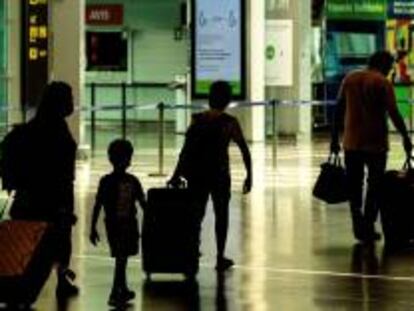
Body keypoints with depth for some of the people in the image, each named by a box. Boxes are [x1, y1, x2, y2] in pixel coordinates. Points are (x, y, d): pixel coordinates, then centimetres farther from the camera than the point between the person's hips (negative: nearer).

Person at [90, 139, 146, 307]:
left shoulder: (133, 181, 4)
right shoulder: (106, 181, -6)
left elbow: (142, 203, 10)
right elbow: (98, 205, -5)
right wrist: (93, 228, -6)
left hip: (129, 224, 4)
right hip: (114, 224, -3)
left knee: (122, 258, 9)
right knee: (121, 258, -4)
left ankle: (121, 291, 18)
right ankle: (117, 292, 1)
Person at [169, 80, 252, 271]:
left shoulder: (197, 120, 0)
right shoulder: (230, 123, -6)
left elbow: (185, 150, -2)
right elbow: (245, 151, -6)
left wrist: (176, 176, 2)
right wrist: (249, 176, 2)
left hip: (196, 175, 2)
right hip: (219, 175, -2)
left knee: (196, 214, 13)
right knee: (221, 215, 12)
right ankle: (220, 258, 15)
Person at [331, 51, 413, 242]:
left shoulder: (349, 79, 8)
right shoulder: (382, 83, -8)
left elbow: (339, 110, 8)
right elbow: (393, 113, -13)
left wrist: (335, 138, 13)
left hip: (351, 142, 4)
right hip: (375, 143, -4)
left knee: (354, 186, 11)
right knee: (374, 186, 7)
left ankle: (358, 226, 9)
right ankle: (368, 227, 4)